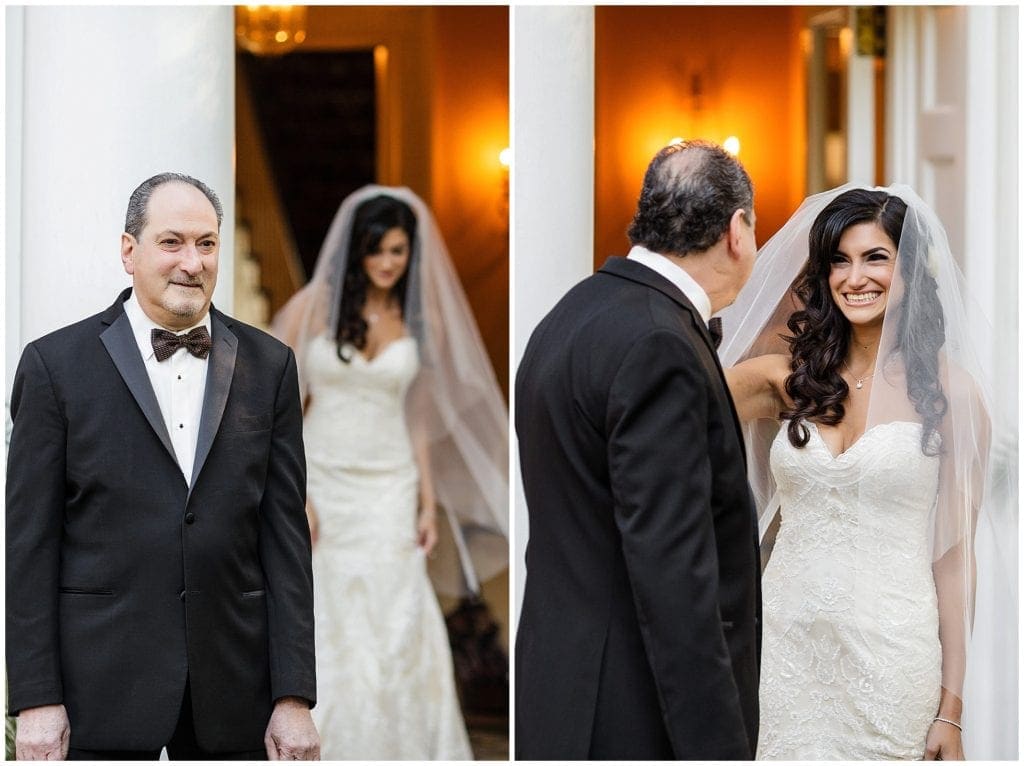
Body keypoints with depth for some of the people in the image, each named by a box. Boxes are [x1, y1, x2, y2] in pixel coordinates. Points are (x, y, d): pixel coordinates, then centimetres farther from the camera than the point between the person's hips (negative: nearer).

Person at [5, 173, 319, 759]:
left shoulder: (268, 366, 8)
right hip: (104, 686, -2)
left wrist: (295, 695, -1)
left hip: (234, 686, 2)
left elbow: (285, 535, 5)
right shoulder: (56, 363, 1)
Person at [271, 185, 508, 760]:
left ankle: (408, 749, 10)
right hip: (322, 482, -1)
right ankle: (338, 749, 15)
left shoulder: (422, 320, 4)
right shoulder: (315, 306, -5)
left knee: (399, 623, -3)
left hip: (389, 491, 2)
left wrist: (430, 502, 7)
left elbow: (417, 415, 10)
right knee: (328, 629, 3)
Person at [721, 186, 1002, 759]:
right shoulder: (788, 378, 6)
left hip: (890, 653, -2)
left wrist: (952, 707, -2)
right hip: (785, 642, 3)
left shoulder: (949, 390, -2)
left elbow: (955, 552, -1)